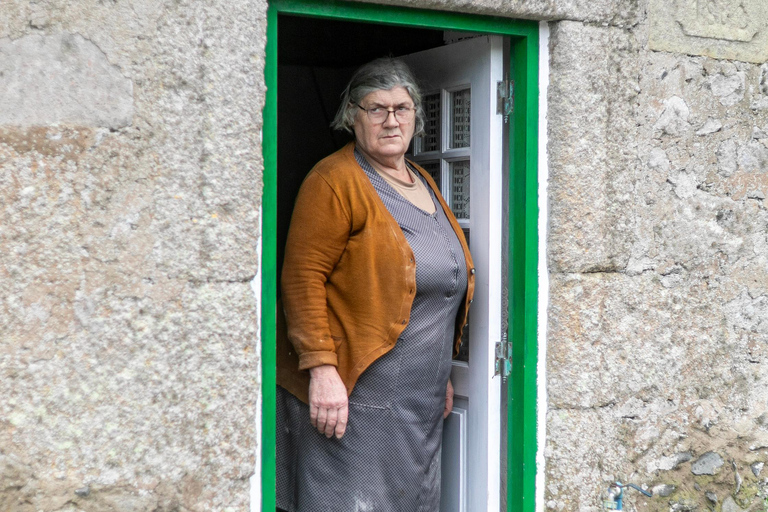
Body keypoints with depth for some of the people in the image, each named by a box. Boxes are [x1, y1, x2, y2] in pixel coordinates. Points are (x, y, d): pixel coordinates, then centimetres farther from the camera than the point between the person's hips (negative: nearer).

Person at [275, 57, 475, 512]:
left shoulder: (424, 183, 16)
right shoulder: (335, 181, -10)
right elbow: (303, 278, -16)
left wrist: (441, 374, 21)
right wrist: (322, 368, -24)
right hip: (353, 396, -8)